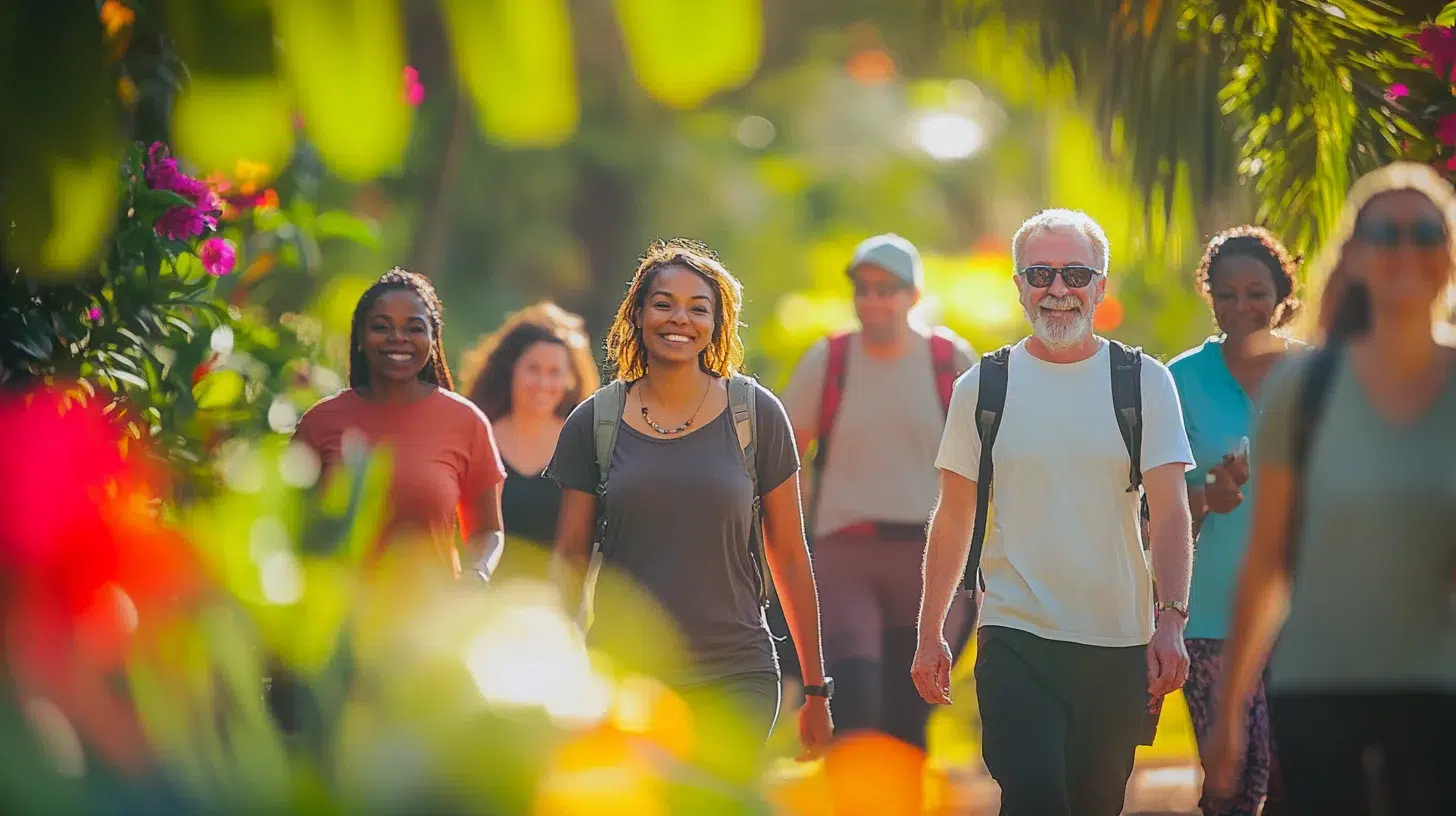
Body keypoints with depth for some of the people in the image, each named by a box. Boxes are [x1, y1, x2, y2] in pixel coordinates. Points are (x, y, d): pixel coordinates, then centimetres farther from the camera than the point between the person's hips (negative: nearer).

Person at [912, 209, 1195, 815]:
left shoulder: (1144, 382, 2)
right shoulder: (983, 386, 4)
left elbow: (1170, 511, -4)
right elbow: (954, 517, 9)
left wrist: (1170, 621, -17)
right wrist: (930, 632, 7)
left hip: (1119, 645, 1)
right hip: (1016, 639, -1)